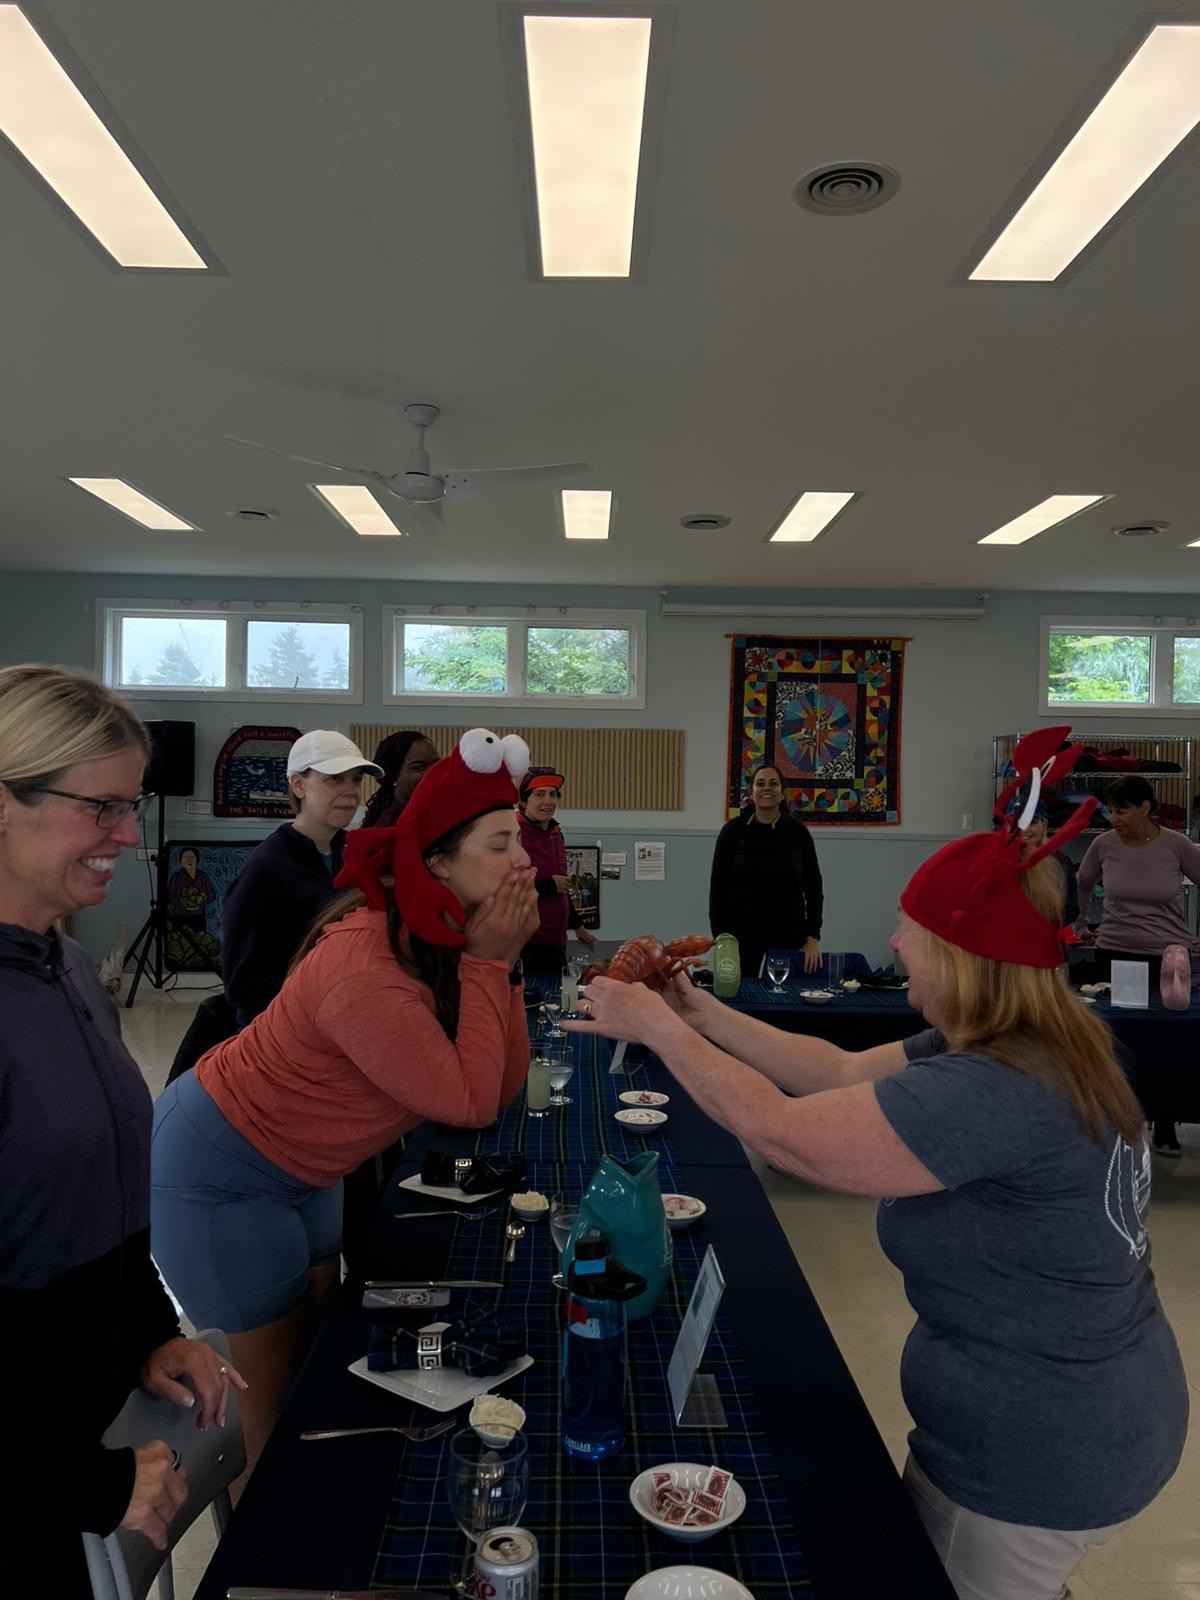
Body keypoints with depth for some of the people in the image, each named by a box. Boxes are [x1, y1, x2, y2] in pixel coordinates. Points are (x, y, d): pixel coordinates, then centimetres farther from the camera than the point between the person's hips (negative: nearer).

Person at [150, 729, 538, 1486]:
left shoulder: (446, 940, -9)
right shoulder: (367, 970, -35)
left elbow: (504, 1086, -8)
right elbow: (470, 1104, -30)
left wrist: (501, 961, -18)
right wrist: (488, 962, -28)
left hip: (299, 1166, 8)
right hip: (218, 1172, -8)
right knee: (283, 1383, 8)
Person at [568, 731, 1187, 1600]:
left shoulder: (995, 1094, -35)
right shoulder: (1053, 1044, -3)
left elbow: (777, 1129, -29)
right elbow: (842, 1072, 2)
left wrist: (658, 1026, -17)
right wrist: (706, 1017, -1)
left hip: (1035, 1458, -8)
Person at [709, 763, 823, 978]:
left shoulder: (798, 831, 1)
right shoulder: (733, 831, -2)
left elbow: (813, 887, 6)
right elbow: (718, 888, 0)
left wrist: (813, 938, -1)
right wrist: (721, 939, -5)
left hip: (789, 934, 1)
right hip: (742, 933, -1)